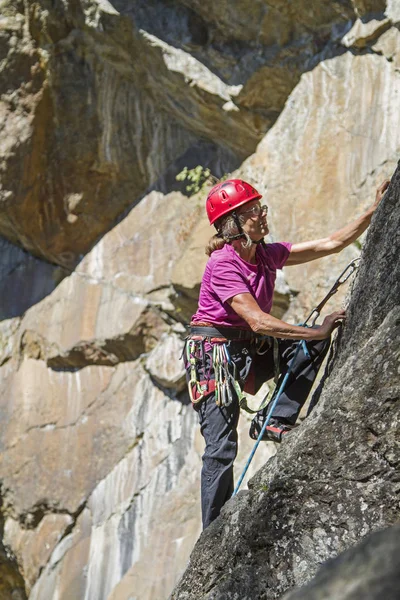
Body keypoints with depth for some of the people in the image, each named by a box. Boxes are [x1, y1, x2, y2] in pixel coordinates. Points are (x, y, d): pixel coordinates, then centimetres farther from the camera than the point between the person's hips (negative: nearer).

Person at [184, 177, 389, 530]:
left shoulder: (267, 255, 3)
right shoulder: (222, 265, -20)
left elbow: (331, 244, 2)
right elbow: (258, 322, -28)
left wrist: (375, 211, -3)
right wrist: (317, 331, -26)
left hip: (247, 350, 8)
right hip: (213, 352, -8)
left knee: (314, 344, -10)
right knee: (222, 449, -11)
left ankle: (275, 421, -9)